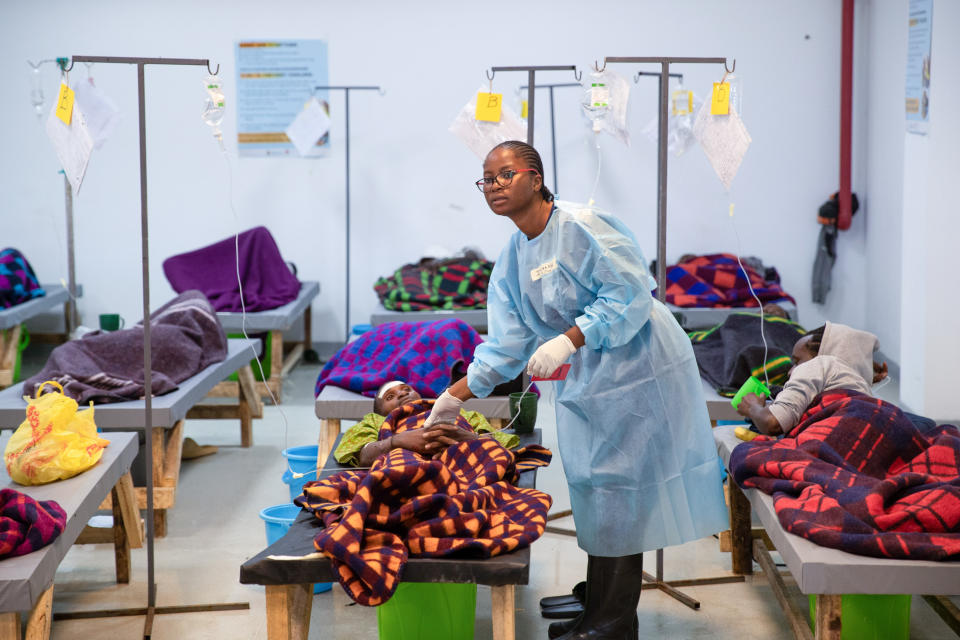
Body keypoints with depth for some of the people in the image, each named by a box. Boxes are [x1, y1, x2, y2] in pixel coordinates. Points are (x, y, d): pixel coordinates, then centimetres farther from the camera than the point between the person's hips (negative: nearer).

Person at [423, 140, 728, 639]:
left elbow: (630, 294, -21)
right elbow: (507, 344, 11)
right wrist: (455, 397, 6)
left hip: (636, 369, -8)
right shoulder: (512, 260, 10)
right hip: (586, 383, 8)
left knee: (618, 493, -4)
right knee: (594, 492, 13)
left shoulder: (582, 226, -16)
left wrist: (565, 341, -27)